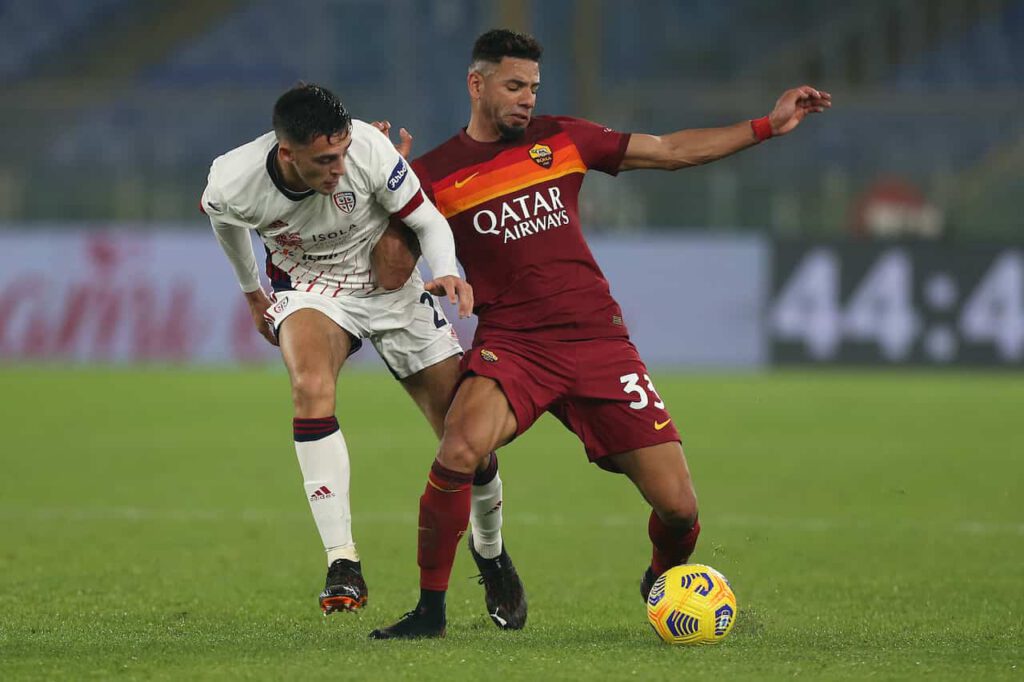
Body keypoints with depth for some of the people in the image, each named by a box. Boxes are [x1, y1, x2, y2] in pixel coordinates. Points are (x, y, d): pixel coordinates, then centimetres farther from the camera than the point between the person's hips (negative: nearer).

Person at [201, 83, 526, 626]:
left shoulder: (368, 149, -30)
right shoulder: (233, 184, -26)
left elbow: (427, 220, -14)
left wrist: (447, 274, -34)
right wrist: (251, 291, 18)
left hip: (390, 287, 1)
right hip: (310, 291, -1)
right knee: (311, 385, -35)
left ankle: (492, 556, 30)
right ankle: (343, 566, -34)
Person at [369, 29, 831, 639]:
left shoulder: (561, 139, 11)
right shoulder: (434, 175, 5)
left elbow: (672, 151, 15)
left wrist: (768, 126, 11)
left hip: (598, 340, 2)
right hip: (511, 343, -2)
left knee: (678, 506, -5)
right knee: (458, 452, -33)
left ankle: (662, 582, 30)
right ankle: (430, 609, -14)